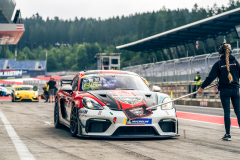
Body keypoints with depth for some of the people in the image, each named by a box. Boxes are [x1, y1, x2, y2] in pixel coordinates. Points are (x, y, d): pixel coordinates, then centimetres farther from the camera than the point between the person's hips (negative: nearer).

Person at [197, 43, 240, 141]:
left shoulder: (219, 64, -3)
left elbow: (210, 77, -3)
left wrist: (202, 87, 4)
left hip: (224, 90, -2)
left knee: (227, 112, 1)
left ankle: (228, 134, 2)